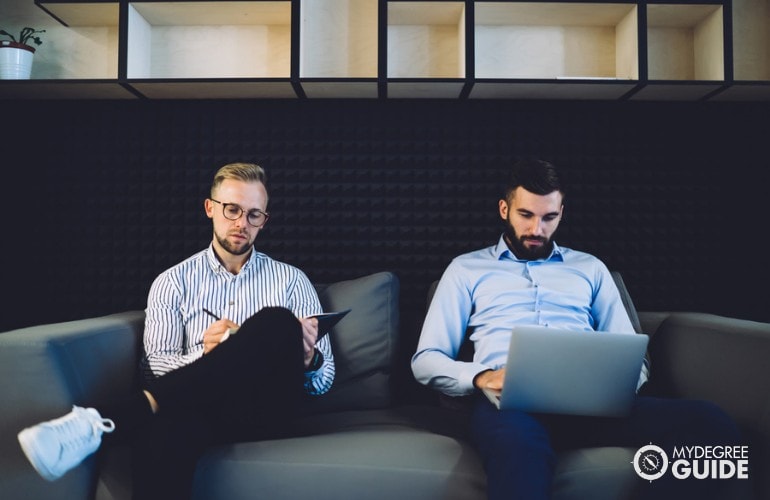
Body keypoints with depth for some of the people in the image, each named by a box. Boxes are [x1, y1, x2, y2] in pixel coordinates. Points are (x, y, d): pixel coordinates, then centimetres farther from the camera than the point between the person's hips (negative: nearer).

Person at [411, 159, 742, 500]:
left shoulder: (590, 268, 26)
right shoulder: (466, 269, 19)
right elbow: (425, 360, 11)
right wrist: (481, 376, -11)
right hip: (508, 400, -3)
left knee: (710, 423, -26)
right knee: (519, 449, -43)